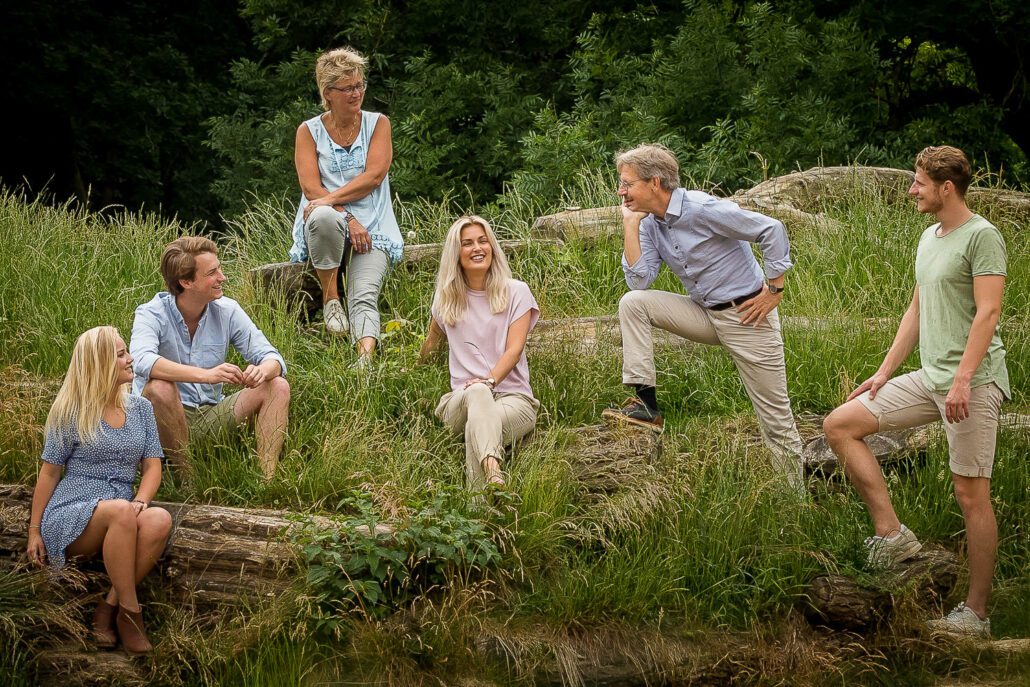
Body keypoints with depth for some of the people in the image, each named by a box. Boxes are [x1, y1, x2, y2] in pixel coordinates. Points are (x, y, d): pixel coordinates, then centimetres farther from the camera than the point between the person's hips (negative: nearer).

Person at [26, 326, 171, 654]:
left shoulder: (140, 408, 13)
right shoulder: (72, 413, 1)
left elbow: (152, 466, 9)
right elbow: (49, 472, 5)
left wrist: (140, 501, -13)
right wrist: (34, 530, 3)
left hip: (120, 514, 4)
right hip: (69, 516, -4)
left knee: (160, 520, -32)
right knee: (121, 511, -39)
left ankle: (108, 608, -21)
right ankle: (130, 613, -28)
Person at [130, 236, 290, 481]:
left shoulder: (227, 311, -1)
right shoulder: (152, 314, -14)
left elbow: (273, 358, -3)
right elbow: (142, 361, -36)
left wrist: (263, 370, -30)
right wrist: (206, 375, -46)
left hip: (211, 415, 5)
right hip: (167, 419, -4)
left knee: (278, 387, -11)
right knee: (160, 387, -35)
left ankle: (268, 480, -23)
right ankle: (189, 478, -22)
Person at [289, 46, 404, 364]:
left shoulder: (377, 124, 10)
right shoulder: (309, 131, 8)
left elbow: (374, 175, -5)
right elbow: (310, 187, -4)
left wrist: (331, 199, -18)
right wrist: (347, 220, -18)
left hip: (371, 228, 0)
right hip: (328, 226, 0)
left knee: (364, 297, -25)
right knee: (323, 217, -39)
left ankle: (365, 359, -47)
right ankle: (330, 297, -20)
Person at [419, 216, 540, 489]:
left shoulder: (516, 292, 7)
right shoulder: (446, 297, 16)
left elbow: (514, 349, -5)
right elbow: (433, 340, 35)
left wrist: (490, 380, -21)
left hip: (514, 396, 0)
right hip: (460, 401, 0)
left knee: (478, 424, -39)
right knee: (478, 394, -41)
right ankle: (493, 474, -70)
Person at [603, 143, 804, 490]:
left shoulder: (702, 209, -20)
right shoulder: (650, 224, 3)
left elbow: (772, 230, -17)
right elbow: (639, 280, -7)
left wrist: (774, 289, -14)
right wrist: (630, 223, -8)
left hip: (747, 315, -7)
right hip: (705, 314, 7)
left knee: (776, 419, -3)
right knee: (632, 303, -10)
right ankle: (646, 404, -12)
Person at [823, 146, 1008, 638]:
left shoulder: (982, 237, -10)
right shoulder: (929, 238, 17)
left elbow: (988, 312, -18)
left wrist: (963, 378, -27)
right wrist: (884, 372, 17)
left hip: (972, 384, -9)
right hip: (928, 377, 9)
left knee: (971, 493, -5)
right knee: (839, 425, 2)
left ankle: (976, 612, 3)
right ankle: (892, 534, 1)